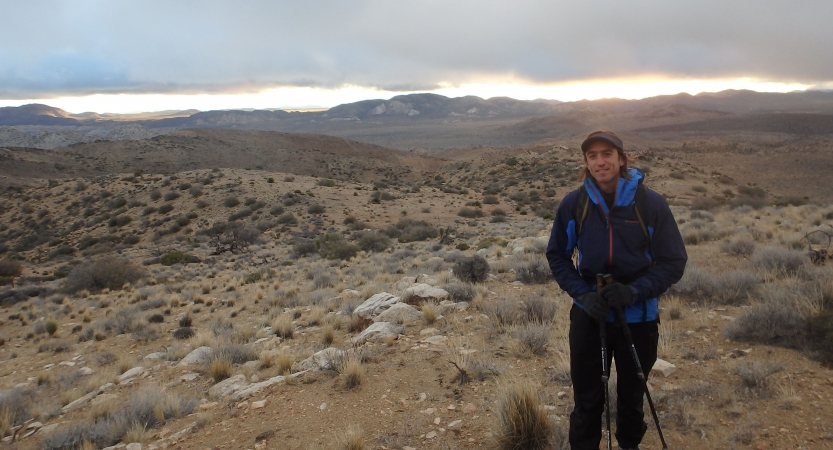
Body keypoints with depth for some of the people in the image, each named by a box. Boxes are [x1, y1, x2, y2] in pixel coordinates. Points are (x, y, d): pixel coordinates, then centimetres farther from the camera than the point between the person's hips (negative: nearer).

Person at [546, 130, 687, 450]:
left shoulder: (651, 204, -12)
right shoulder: (573, 204, -9)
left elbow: (674, 262, -7)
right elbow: (557, 256, 1)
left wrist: (635, 291, -22)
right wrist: (583, 294, -14)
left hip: (638, 317, 0)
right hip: (588, 316, 0)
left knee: (632, 396, 19)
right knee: (587, 399, 9)